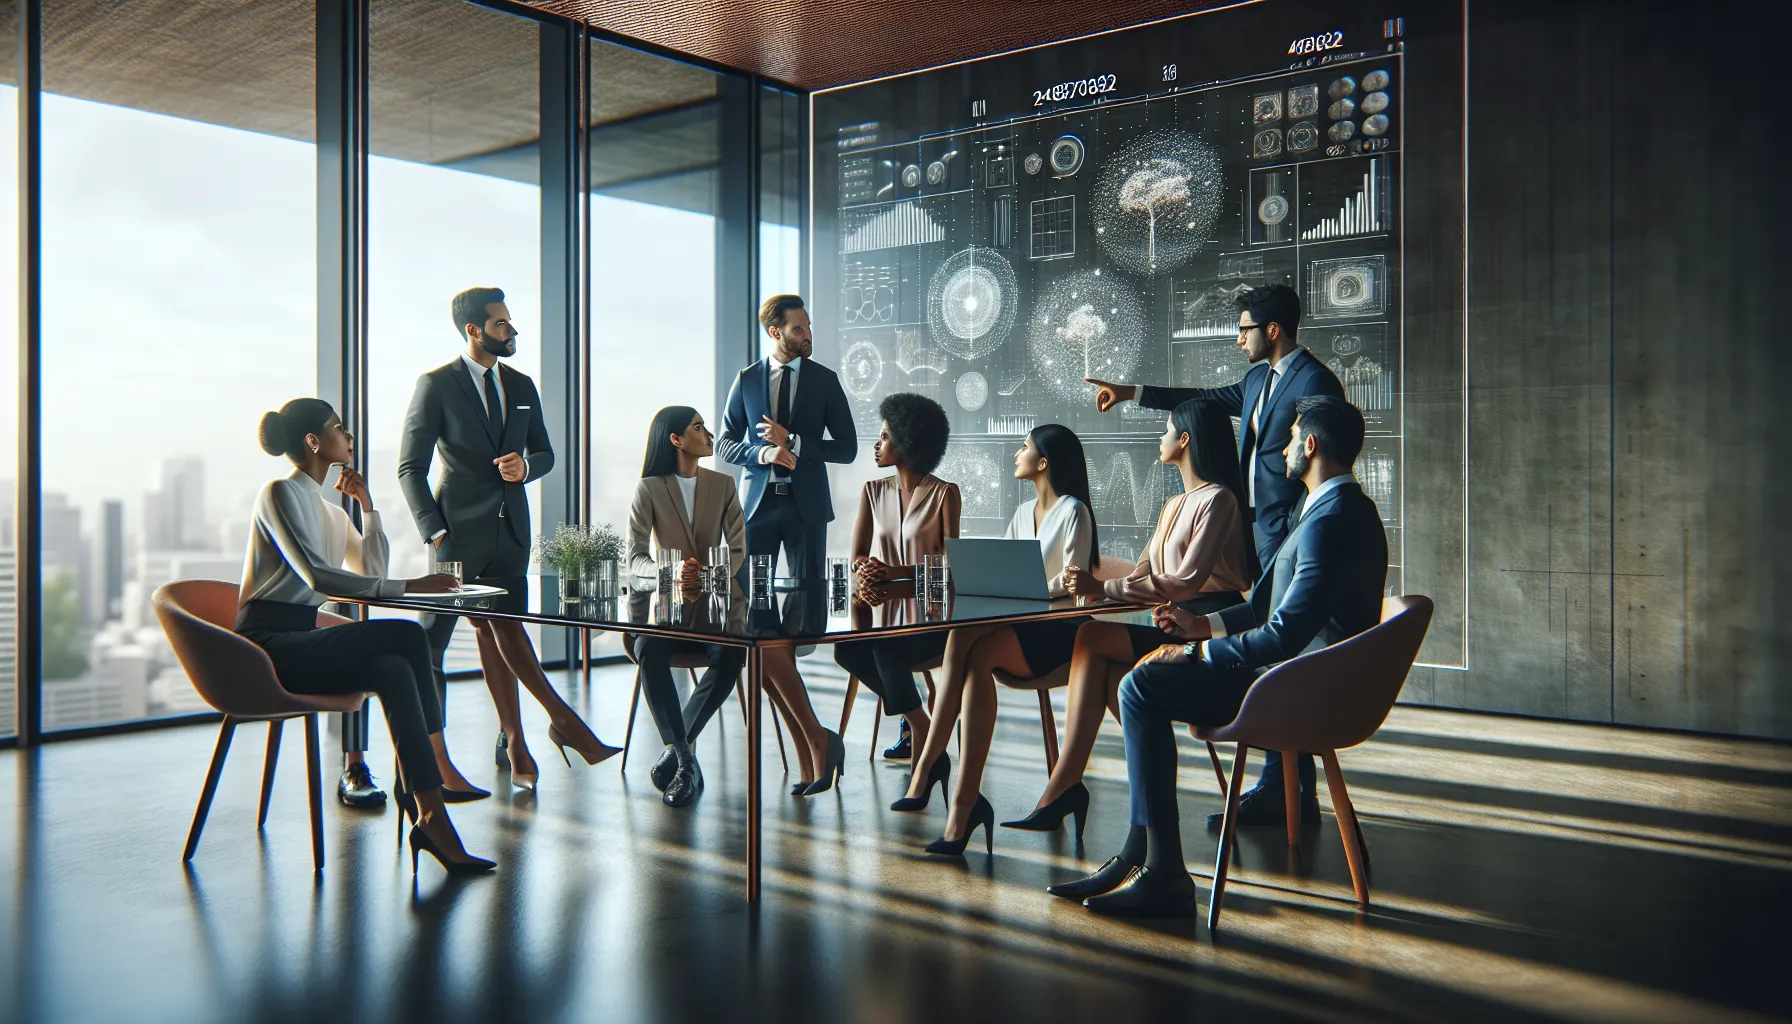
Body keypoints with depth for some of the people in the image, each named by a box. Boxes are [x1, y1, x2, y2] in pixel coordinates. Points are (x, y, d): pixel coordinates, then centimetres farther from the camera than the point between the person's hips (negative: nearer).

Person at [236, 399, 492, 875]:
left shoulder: (330, 511, 22)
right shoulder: (281, 493, -5)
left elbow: (374, 571, 22)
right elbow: (316, 576, -19)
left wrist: (367, 504, 13)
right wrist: (408, 586, -21)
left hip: (300, 646, 8)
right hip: (268, 644, -8)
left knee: (394, 670, -23)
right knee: (407, 637, -26)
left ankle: (426, 816, -31)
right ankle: (439, 768, -18)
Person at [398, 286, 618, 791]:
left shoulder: (521, 385, 12)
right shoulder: (436, 385, -4)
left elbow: (545, 452, 19)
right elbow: (410, 467, -5)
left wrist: (526, 466, -5)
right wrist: (434, 531, -13)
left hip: (510, 528, 4)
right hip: (461, 527, -4)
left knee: (499, 629, 8)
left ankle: (514, 744, 14)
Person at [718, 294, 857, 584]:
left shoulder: (825, 379, 2)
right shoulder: (747, 379, 5)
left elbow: (848, 448, -1)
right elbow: (724, 445, 6)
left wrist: (792, 441, -13)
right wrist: (763, 453, -15)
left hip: (807, 503, 0)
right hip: (758, 502, 1)